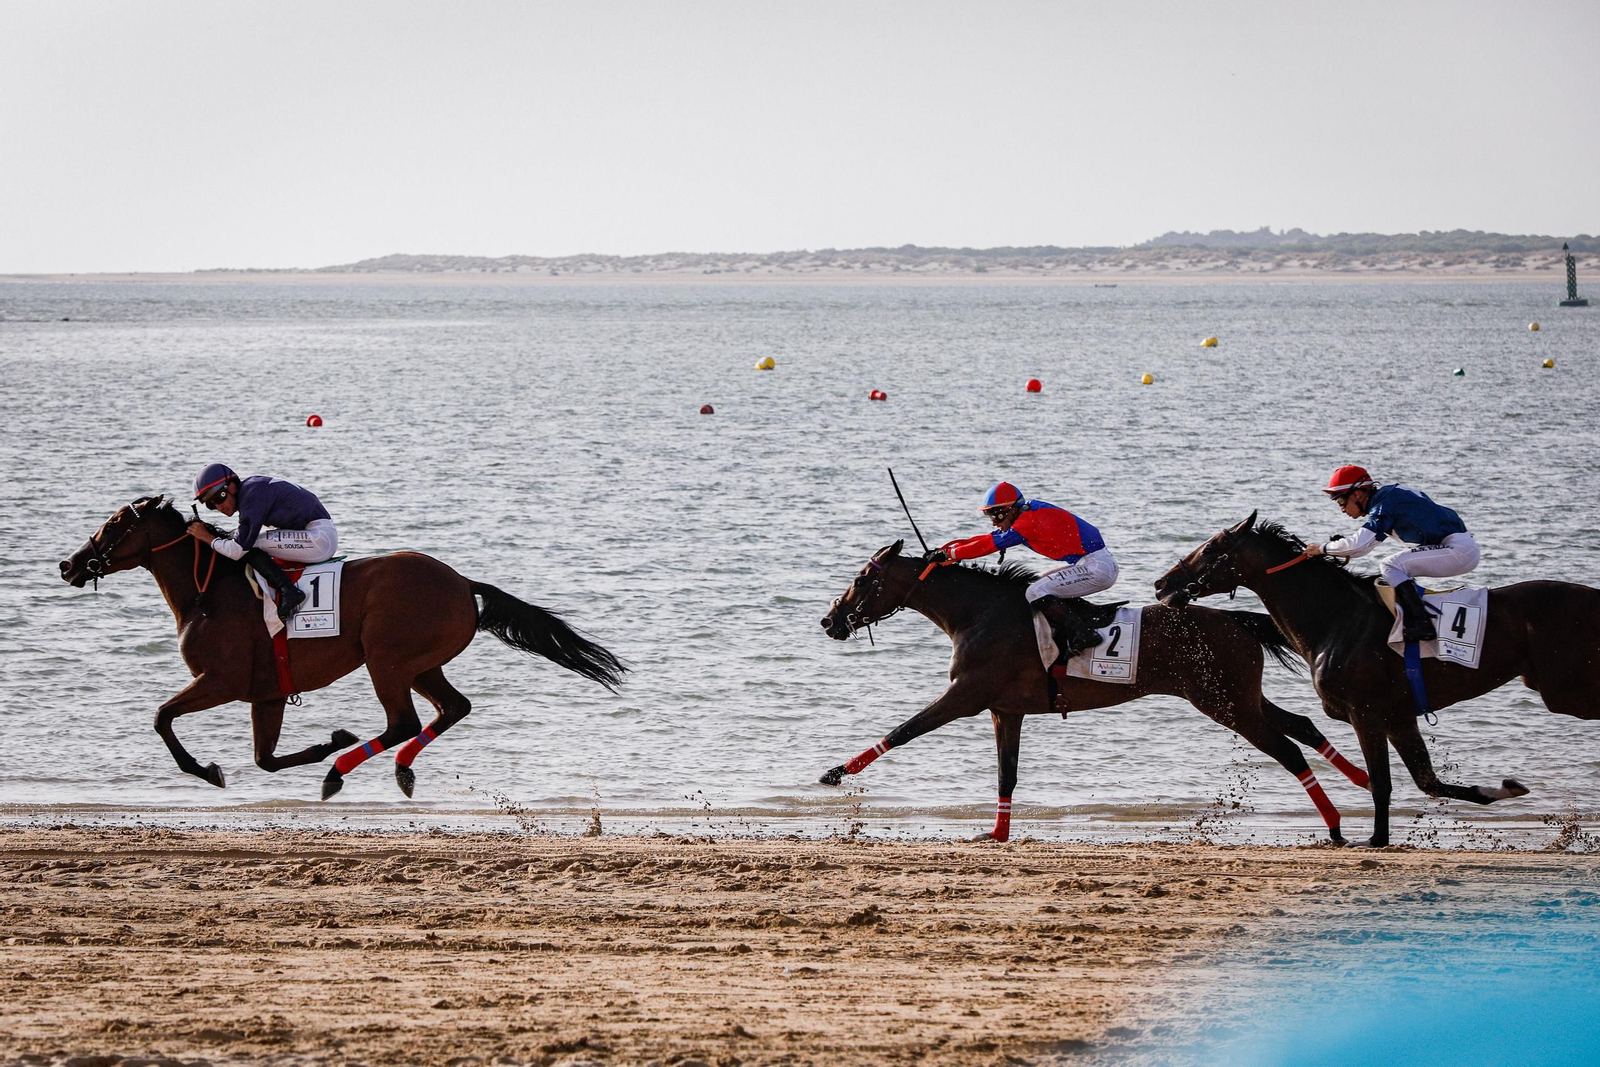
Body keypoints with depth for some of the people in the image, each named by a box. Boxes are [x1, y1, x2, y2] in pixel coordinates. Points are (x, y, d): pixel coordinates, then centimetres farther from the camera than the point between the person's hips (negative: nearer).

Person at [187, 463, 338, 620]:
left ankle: (288, 591, -22)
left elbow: (238, 550, -18)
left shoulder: (252, 494, -16)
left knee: (248, 545, -16)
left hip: (319, 537, -10)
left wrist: (207, 537, -5)